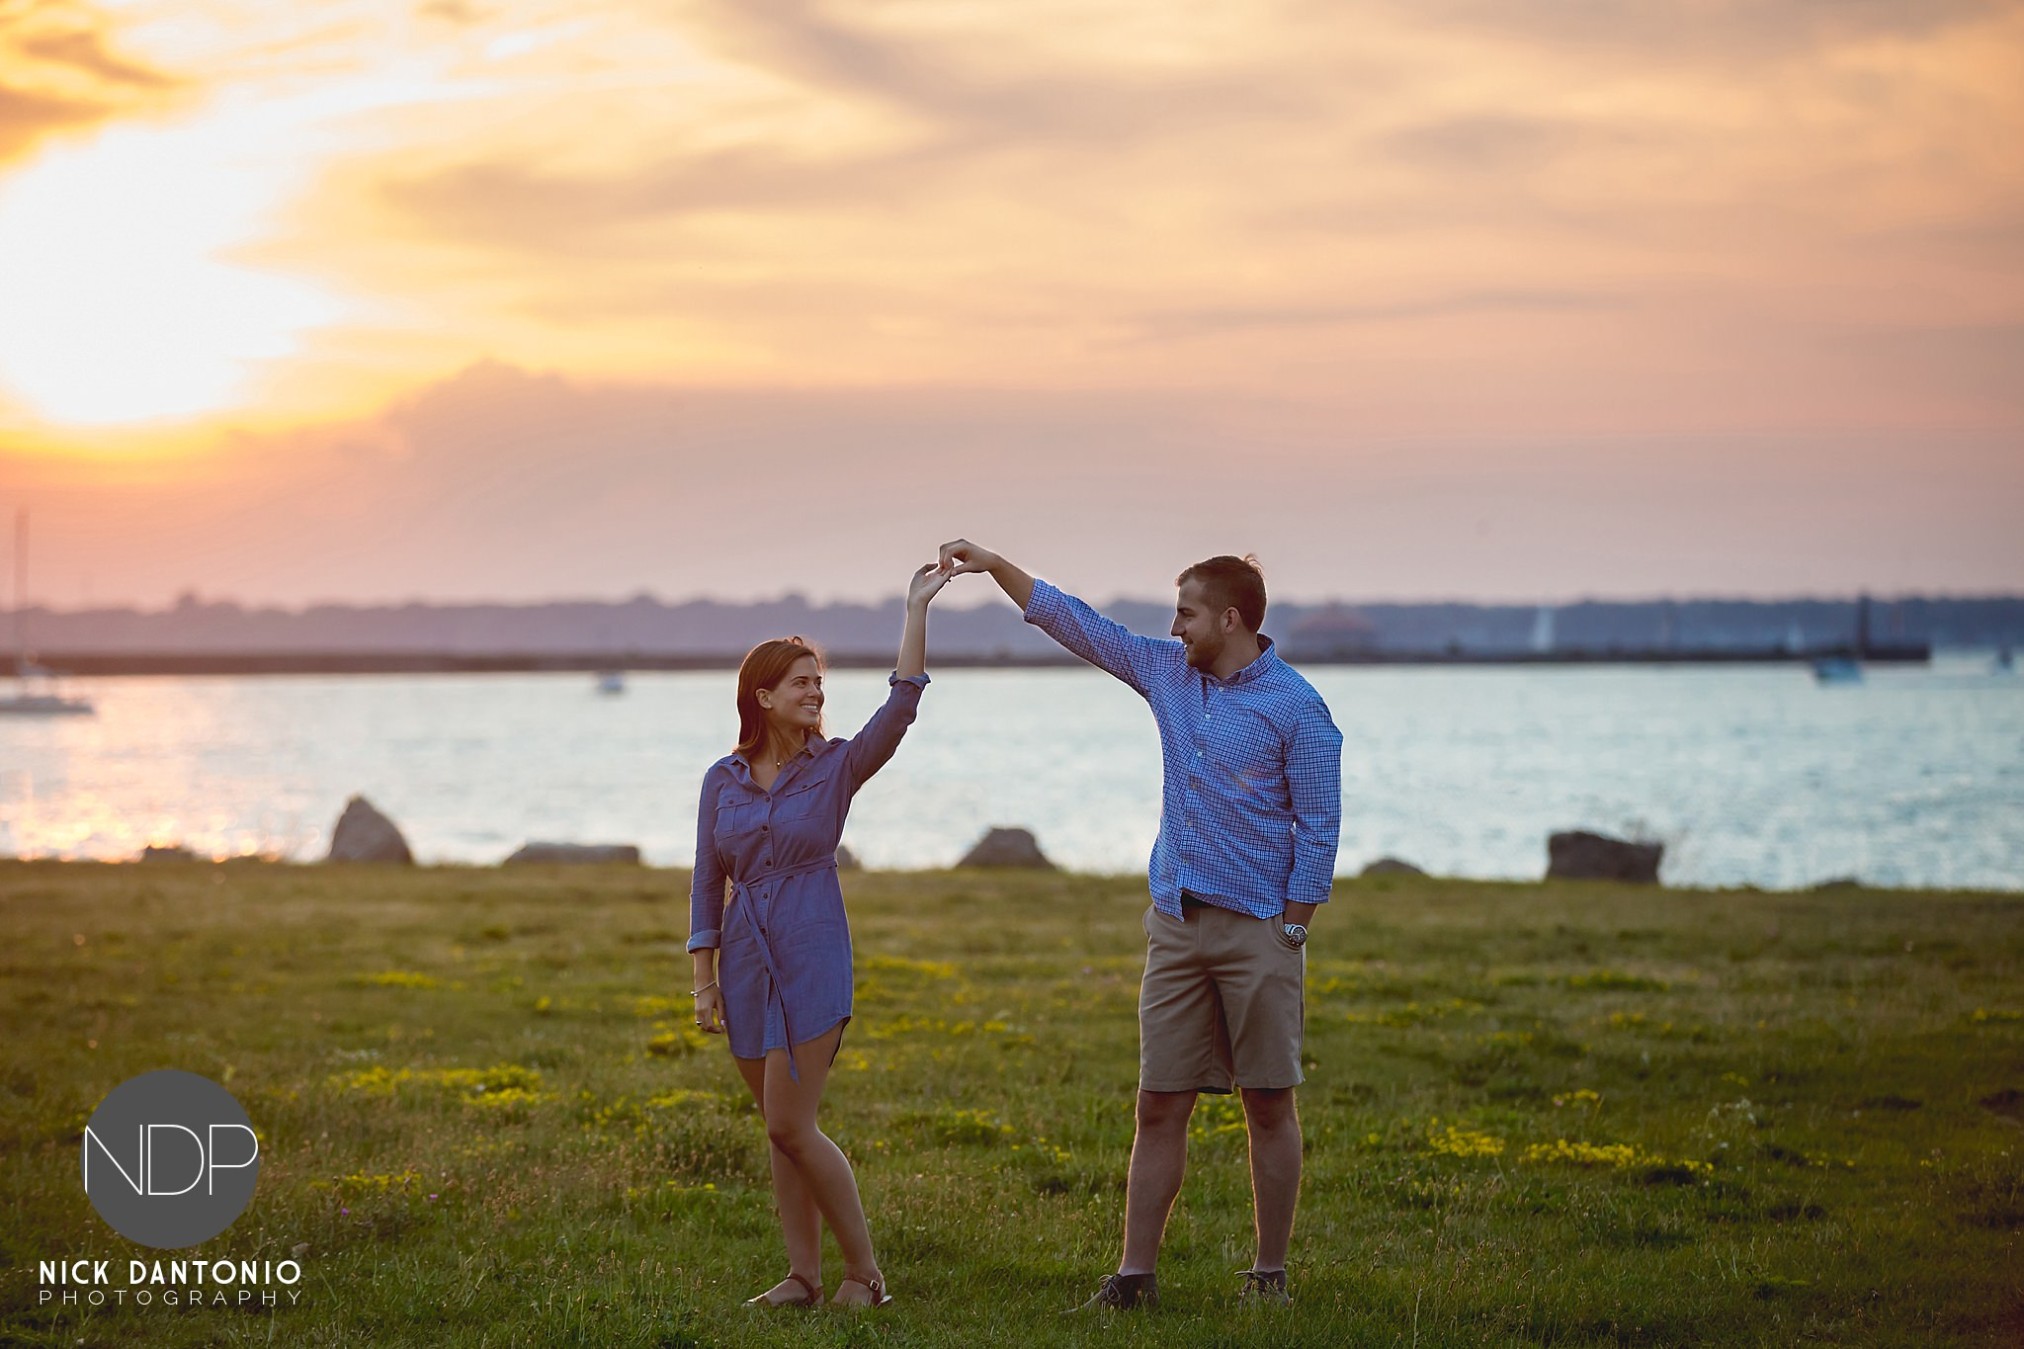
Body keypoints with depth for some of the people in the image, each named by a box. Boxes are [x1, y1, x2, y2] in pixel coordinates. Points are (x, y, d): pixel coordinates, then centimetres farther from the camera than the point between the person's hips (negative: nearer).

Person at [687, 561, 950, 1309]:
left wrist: (916, 609, -21)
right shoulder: (724, 779, 4)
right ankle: (803, 1276, 15)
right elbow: (707, 882, 8)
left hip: (814, 960, -4)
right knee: (780, 1129, 8)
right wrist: (704, 980, 4)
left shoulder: (837, 765, -3)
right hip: (746, 962, 4)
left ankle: (865, 1273, 1)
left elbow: (901, 705, -18)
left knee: (790, 1126, -10)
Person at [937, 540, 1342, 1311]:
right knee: (1159, 1107, 3)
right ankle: (1136, 1275, 5)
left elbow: (1318, 827, -8)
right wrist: (992, 565, 11)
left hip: (1258, 929, -5)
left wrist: (1291, 936, -11)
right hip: (1176, 926, 5)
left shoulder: (1296, 708, -8)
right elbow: (1071, 621, 15)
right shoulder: (1167, 675, 9)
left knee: (1268, 1106, 2)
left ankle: (1269, 1275, 10)